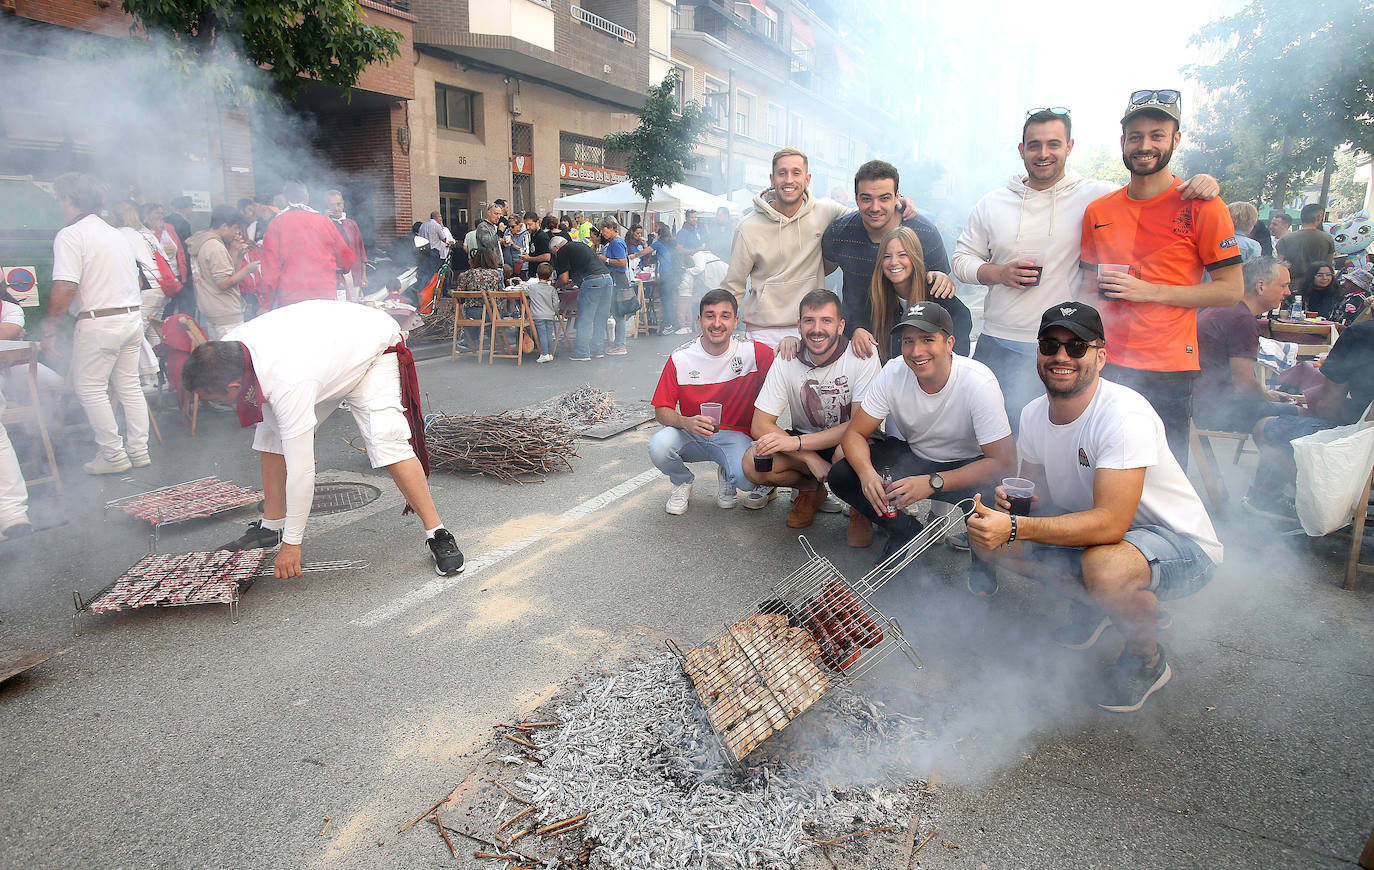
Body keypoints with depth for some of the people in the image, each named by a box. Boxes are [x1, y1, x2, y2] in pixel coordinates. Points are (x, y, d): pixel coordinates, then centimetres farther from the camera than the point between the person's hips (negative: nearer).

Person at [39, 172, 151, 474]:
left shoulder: (70, 235, -10)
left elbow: (64, 289, -18)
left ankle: (113, 455, 4)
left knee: (90, 387, 3)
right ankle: (138, 451, 16)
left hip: (98, 322, -8)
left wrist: (49, 328, -10)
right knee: (128, 385, 13)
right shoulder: (117, 234, 15)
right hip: (133, 316, 8)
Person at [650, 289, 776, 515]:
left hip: (734, 435, -1)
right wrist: (686, 422, -30)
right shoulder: (680, 358, -9)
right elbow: (661, 411, -7)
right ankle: (682, 482, 7)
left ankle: (727, 476, 11)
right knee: (659, 446, -31)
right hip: (691, 435, 1)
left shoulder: (752, 352, -11)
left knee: (745, 476, -31)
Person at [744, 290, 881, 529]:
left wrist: (796, 442, -33)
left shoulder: (862, 356, -18)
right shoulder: (787, 362, -12)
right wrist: (811, 459, -28)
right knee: (753, 464, -24)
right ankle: (811, 491, 8)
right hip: (806, 445, 3)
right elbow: (760, 426, -15)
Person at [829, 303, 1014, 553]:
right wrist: (867, 473, -33)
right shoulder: (893, 372, -16)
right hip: (912, 455, 4)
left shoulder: (979, 383, -27)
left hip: (966, 465, -3)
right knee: (840, 475, -18)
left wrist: (932, 483, -37)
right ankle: (907, 531, 6)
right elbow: (855, 433, -11)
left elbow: (1003, 462, -27)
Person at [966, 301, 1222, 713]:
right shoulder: (1033, 414, -5)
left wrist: (1014, 527, -41)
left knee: (1104, 567, -40)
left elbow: (1110, 524, -35)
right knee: (987, 531, -10)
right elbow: (1036, 494, 6)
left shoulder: (1125, 415, -28)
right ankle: (1089, 604, 12)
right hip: (1089, 529, 7)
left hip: (1181, 544, -6)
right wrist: (1012, 501, -18)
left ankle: (1148, 659, -4)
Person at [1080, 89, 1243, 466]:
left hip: (1170, 369, -3)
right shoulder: (1098, 211, 10)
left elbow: (1232, 290, -4)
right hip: (1107, 365, 3)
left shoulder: (1201, 206, -2)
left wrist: (1149, 291, -13)